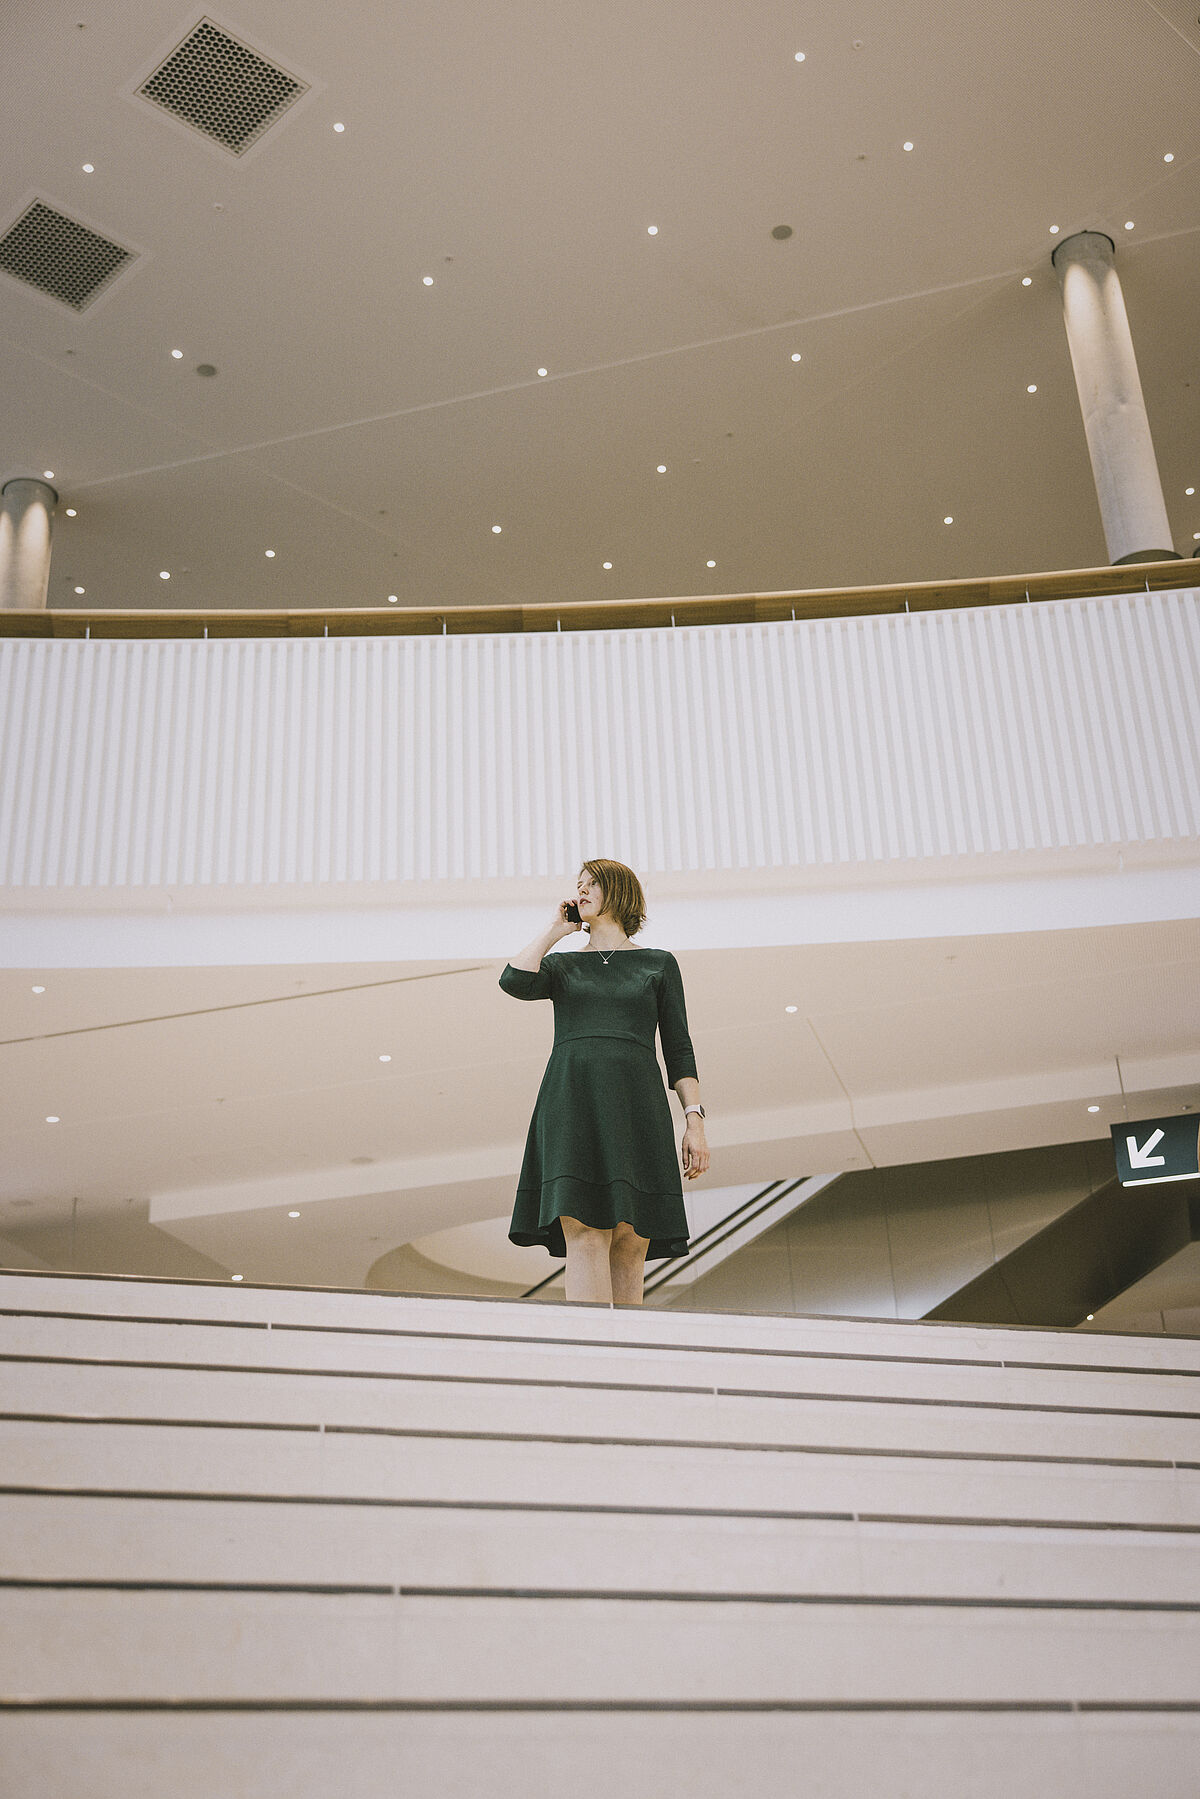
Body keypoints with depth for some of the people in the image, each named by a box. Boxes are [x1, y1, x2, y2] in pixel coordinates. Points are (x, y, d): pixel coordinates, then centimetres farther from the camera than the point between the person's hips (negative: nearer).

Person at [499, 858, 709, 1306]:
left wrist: (695, 1121, 2)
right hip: (572, 1105, 0)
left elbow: (678, 1049, 13)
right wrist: (554, 931, 14)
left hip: (633, 1105, 0)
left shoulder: (658, 964, 19)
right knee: (584, 1237, -17)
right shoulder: (562, 966, 23)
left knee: (630, 1247, -7)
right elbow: (514, 982, 0)